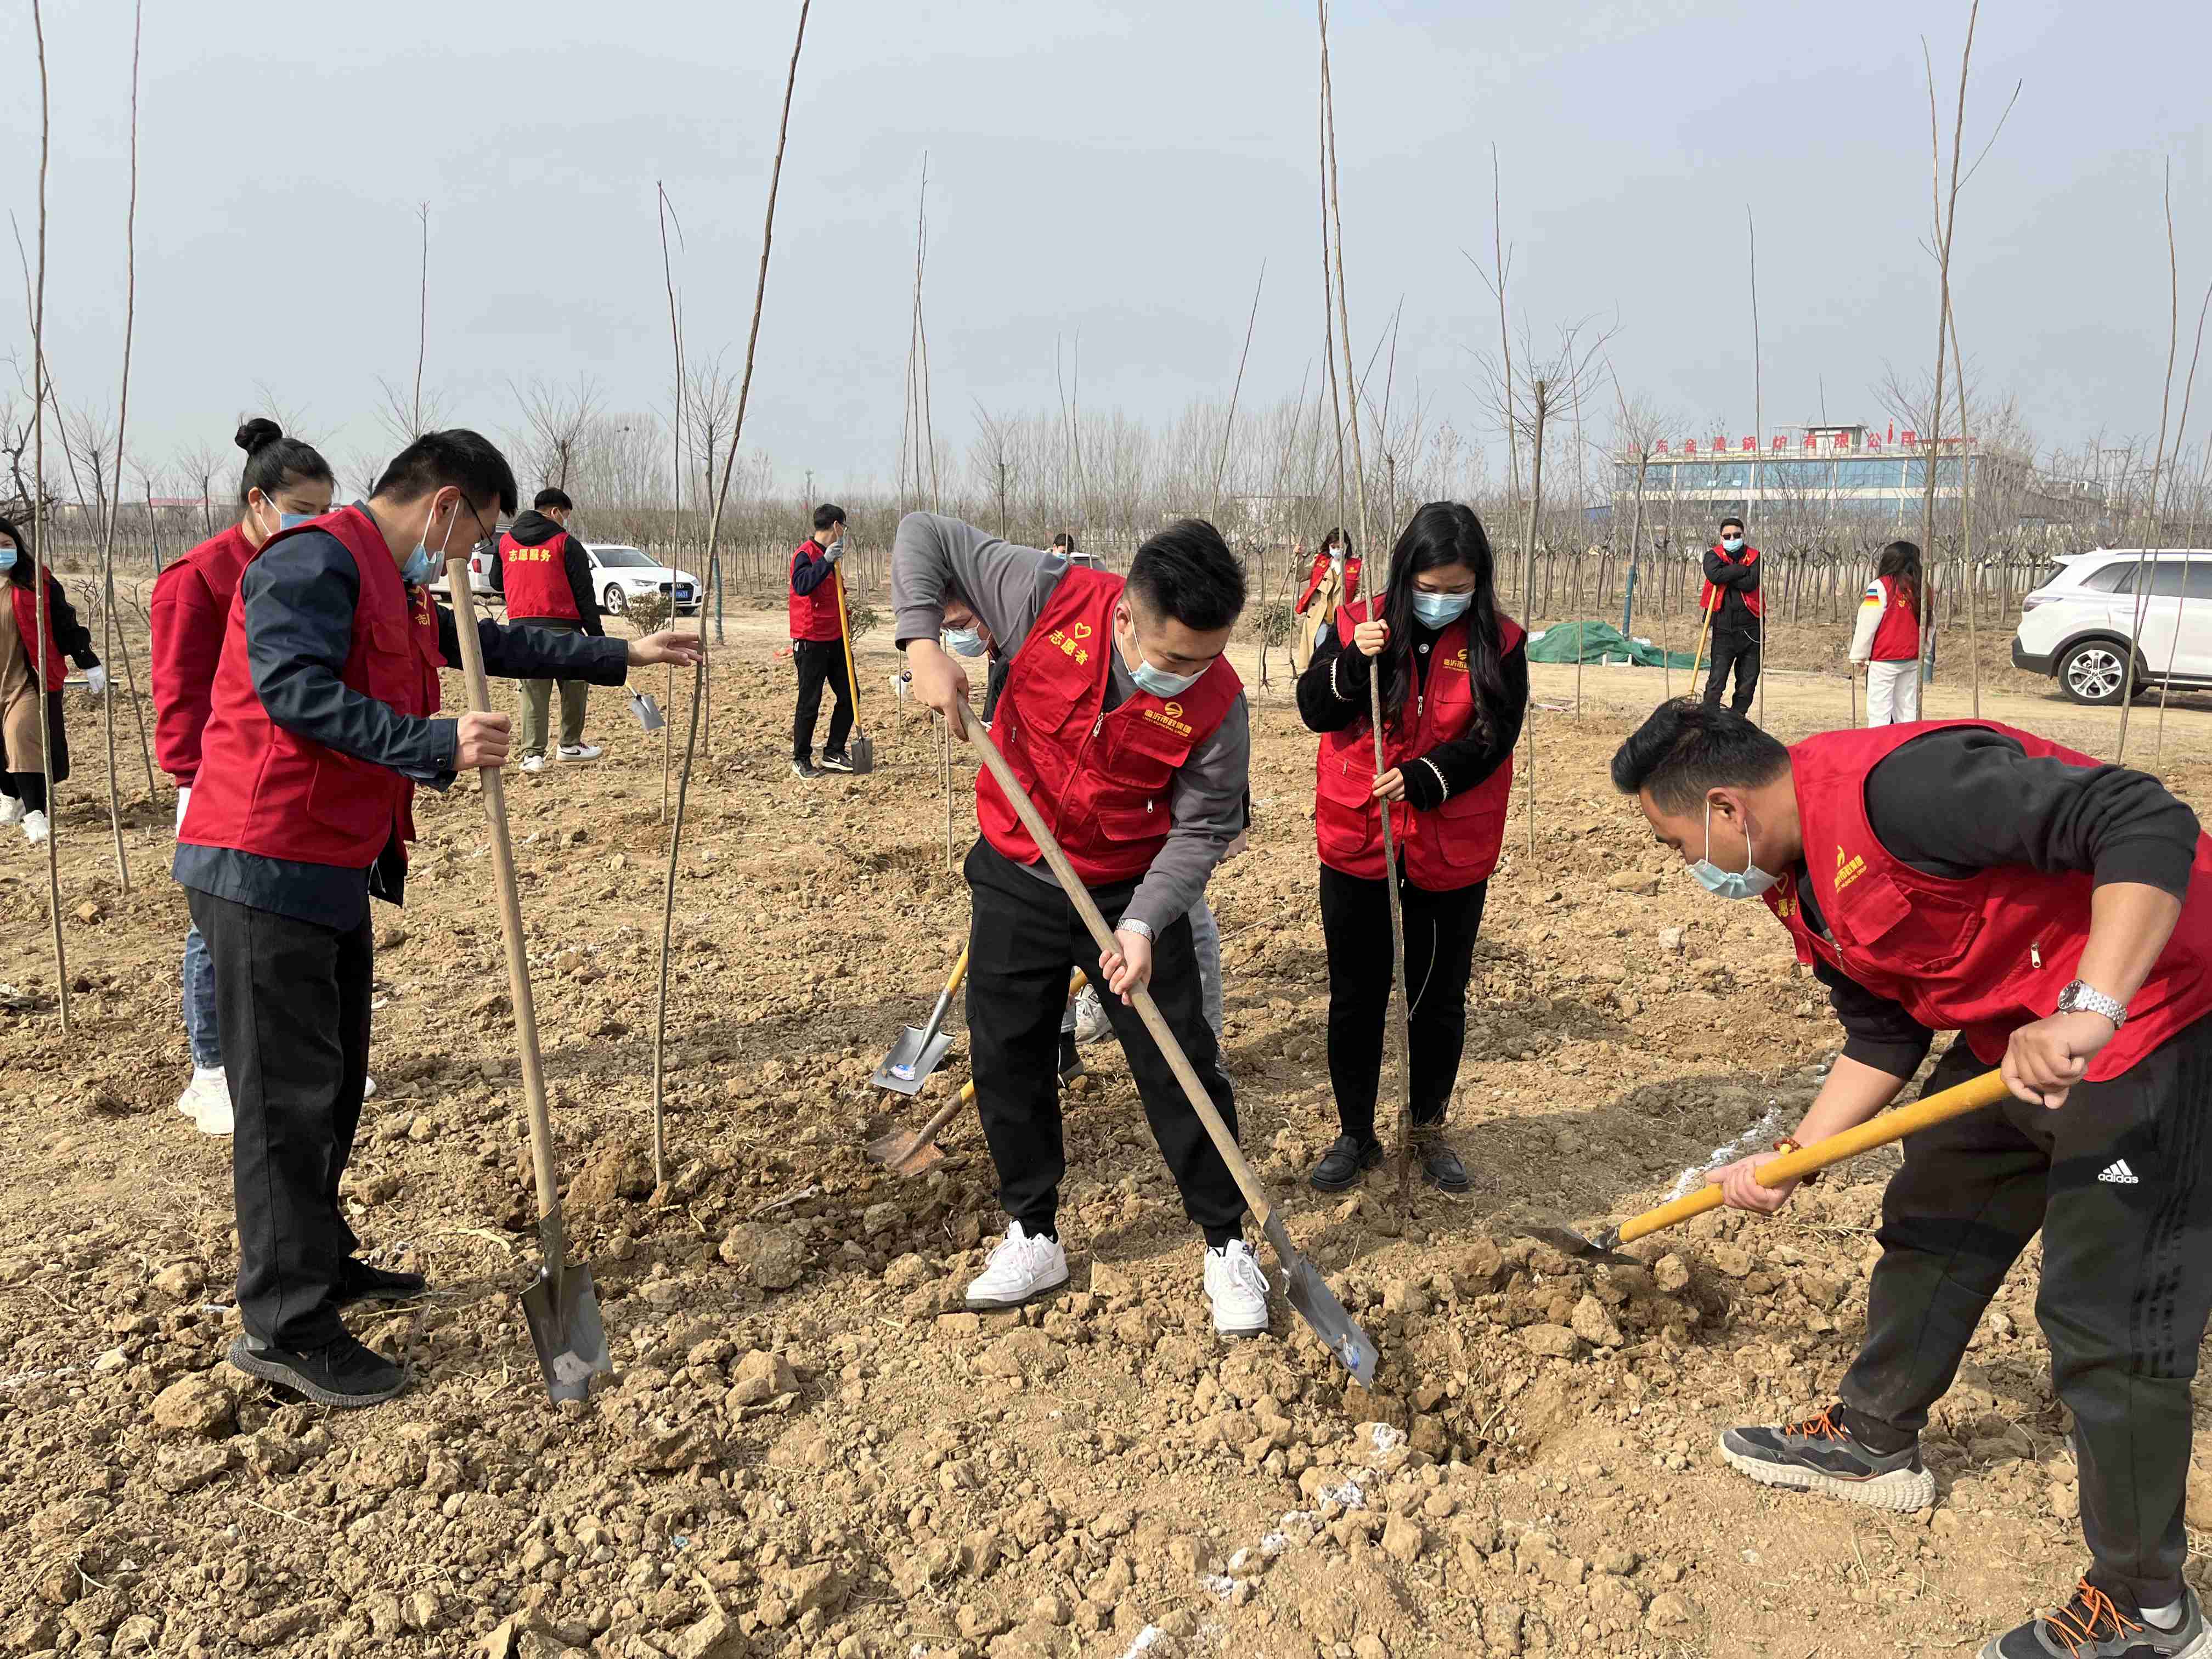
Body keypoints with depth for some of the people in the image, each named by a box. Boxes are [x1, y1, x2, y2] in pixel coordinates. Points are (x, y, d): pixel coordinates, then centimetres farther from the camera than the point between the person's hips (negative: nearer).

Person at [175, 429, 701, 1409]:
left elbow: (497, 646, 29)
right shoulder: (316, 561, -14)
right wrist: (437, 747, -34)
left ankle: (321, 1262, 33)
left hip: (333, 868, 10)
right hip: (267, 868, -10)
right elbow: (295, 690, -26)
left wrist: (620, 656, 29)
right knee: (288, 1096, -5)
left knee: (332, 1081, 18)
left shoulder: (399, 587, 19)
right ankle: (284, 1325, 3)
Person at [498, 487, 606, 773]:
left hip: (521, 627, 4)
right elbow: (584, 593, -4)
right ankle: (569, 745, 23)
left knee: (533, 690, 6)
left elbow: (497, 582, 26)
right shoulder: (566, 544, -2)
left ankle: (532, 753, -3)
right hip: (562, 626, -4)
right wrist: (597, 635, -1)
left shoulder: (506, 542, 12)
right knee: (575, 685, 14)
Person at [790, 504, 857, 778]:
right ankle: (801, 760, 8)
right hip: (811, 641, -9)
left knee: (848, 695, 8)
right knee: (810, 703, -3)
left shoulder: (829, 555, 16)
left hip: (835, 639, 9)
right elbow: (802, 586, -31)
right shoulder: (805, 553, -12)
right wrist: (827, 561, -37)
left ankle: (834, 754, 17)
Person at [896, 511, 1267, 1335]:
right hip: (1016, 880, 2)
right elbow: (923, 536, -11)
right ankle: (1034, 1238, 28)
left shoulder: (1217, 703, -23)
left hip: (1134, 892, -2)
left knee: (1180, 1066, 0)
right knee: (1006, 1059, 10)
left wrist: (1144, 924, -25)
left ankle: (1226, 1245, 19)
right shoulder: (1050, 598, -22)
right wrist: (922, 643, -25)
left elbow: (1203, 829, -14)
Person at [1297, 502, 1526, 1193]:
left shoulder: (1499, 644, -4)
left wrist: (1421, 781, -25)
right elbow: (1314, 709, -6)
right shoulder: (1359, 625, -2)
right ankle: (1355, 1135, 26)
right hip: (1356, 844, 1)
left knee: (1440, 998, 12)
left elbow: (1492, 738, -12)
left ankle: (1429, 1130, 31)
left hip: (1452, 856, 0)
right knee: (1355, 998, 9)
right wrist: (1355, 662, -23)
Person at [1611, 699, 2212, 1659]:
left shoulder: (1897, 783, -30)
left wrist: (2088, 1010, -41)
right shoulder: (1800, 887, 3)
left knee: (2107, 1316, -3)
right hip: (2012, 1036, 10)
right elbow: (1882, 1039, 11)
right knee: (1930, 1226, 20)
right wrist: (1787, 1163, 5)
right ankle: (1874, 1441, 40)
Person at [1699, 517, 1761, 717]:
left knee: (1748, 684, 7)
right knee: (1716, 683, -7)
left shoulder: (1754, 556, 5)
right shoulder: (1713, 555, 3)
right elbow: (1714, 575, -20)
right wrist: (1742, 569, -14)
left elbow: (1750, 583, -14)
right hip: (1724, 630, -2)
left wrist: (1725, 576, -11)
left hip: (1751, 629, 2)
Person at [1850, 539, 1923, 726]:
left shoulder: (1880, 586, -10)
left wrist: (1858, 656, -2)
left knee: (1878, 712, -5)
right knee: (1907, 711, 12)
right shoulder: (1917, 588, 7)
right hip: (1912, 659, 6)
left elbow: (1867, 624, -10)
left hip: (1884, 660, -6)